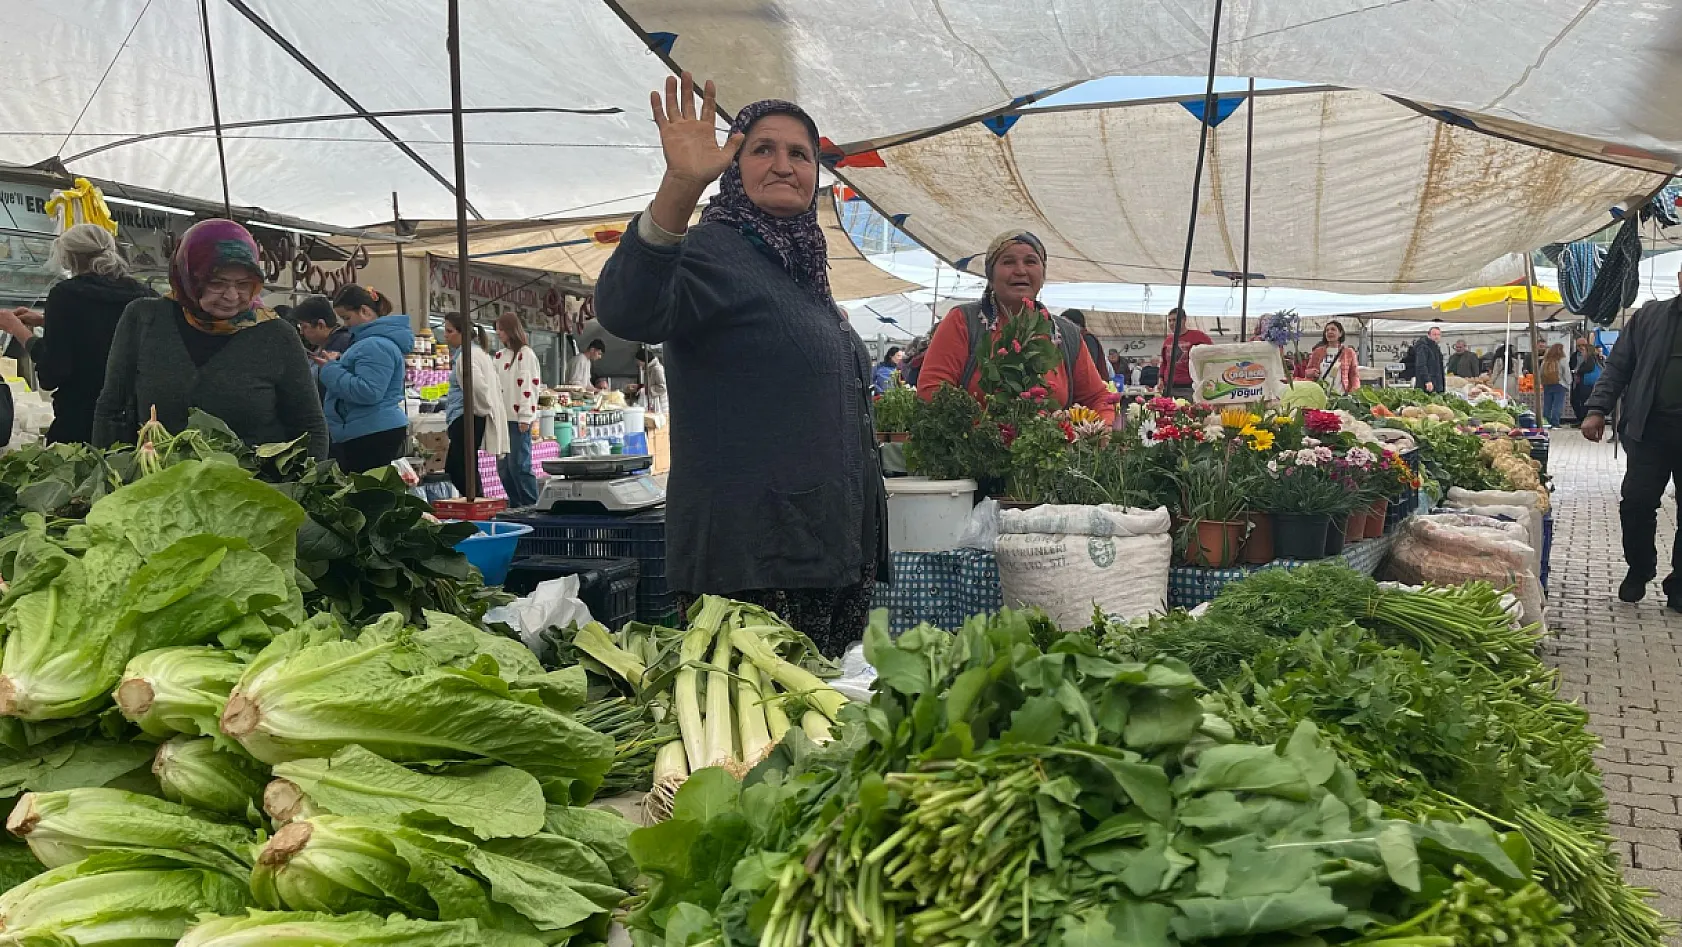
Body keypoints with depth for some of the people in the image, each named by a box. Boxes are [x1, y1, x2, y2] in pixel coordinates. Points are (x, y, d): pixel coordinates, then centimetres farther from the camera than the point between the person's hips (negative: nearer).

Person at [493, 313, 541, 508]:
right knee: (503, 466, 7)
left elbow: (528, 386, -12)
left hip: (518, 419, -8)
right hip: (502, 417, 8)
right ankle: (515, 504, 15)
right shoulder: (500, 356, 19)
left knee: (518, 464, -9)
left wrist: (525, 417, -15)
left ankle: (531, 504, -1)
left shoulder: (525, 354, -5)